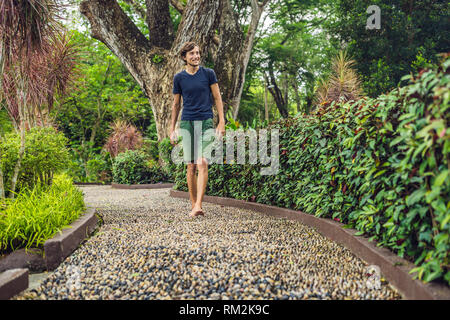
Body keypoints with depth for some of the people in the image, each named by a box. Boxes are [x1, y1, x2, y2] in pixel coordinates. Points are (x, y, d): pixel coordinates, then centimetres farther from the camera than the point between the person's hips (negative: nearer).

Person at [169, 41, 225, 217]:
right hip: (187, 124, 2)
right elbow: (176, 104, 14)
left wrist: (222, 122, -1)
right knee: (191, 166, 2)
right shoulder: (179, 78, 8)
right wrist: (172, 130, 12)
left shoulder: (208, 73, 4)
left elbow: (217, 98, 7)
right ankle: (193, 205, 12)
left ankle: (198, 206, -16)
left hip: (206, 123, -1)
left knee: (202, 164, -13)